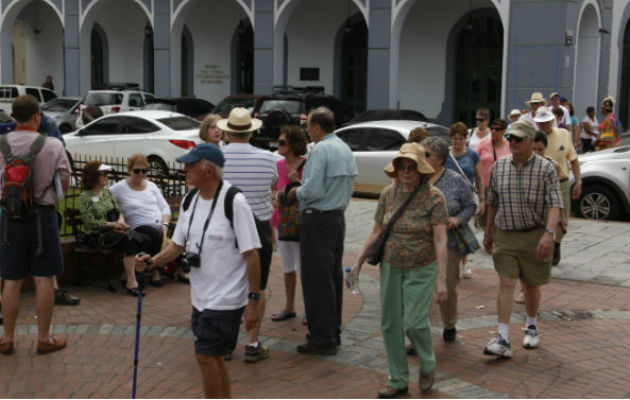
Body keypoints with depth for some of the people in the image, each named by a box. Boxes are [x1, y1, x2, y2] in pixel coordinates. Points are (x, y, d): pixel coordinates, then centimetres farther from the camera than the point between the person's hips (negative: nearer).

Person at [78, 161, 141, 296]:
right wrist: (113, 224, -15)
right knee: (128, 239, -31)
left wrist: (121, 220, -8)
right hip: (95, 236, -6)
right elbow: (90, 222, -11)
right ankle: (131, 281, -32)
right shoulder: (85, 196, -3)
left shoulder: (107, 192, 17)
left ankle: (126, 276, -17)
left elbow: (119, 211, 16)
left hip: (112, 232, 6)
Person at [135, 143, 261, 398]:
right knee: (212, 357, 16)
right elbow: (178, 245, 14)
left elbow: (251, 255, -16)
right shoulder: (190, 202, 6)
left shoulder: (235, 202, -17)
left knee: (205, 356, -7)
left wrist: (253, 300, -17)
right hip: (201, 297, 8)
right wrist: (152, 261, -5)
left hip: (226, 298, -8)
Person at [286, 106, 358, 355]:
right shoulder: (344, 148, 13)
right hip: (339, 216, 9)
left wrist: (296, 192, -2)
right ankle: (333, 332, 24)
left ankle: (322, 339, 0)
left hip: (318, 220, -9)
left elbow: (313, 190, -23)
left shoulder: (320, 150, -16)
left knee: (317, 280, -4)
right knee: (334, 276, 15)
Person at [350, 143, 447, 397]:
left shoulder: (433, 197, -14)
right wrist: (359, 262, 10)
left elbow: (440, 240, -16)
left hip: (422, 269, -4)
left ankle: (428, 367, 18)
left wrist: (442, 279, -21)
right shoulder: (388, 194, -1)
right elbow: (376, 232, 9)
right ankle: (398, 381, 21)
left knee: (414, 321, -12)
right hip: (391, 266, 5)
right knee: (390, 323, 6)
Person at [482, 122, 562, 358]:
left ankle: (531, 327, 36)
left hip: (535, 236, -1)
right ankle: (503, 340, -11)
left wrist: (549, 233, -28)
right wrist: (488, 232, 18)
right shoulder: (499, 167, 3)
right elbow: (492, 203, 14)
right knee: (506, 284, -8)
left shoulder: (545, 168, -7)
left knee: (531, 285, 12)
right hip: (504, 235, 2)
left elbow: (554, 204, -15)